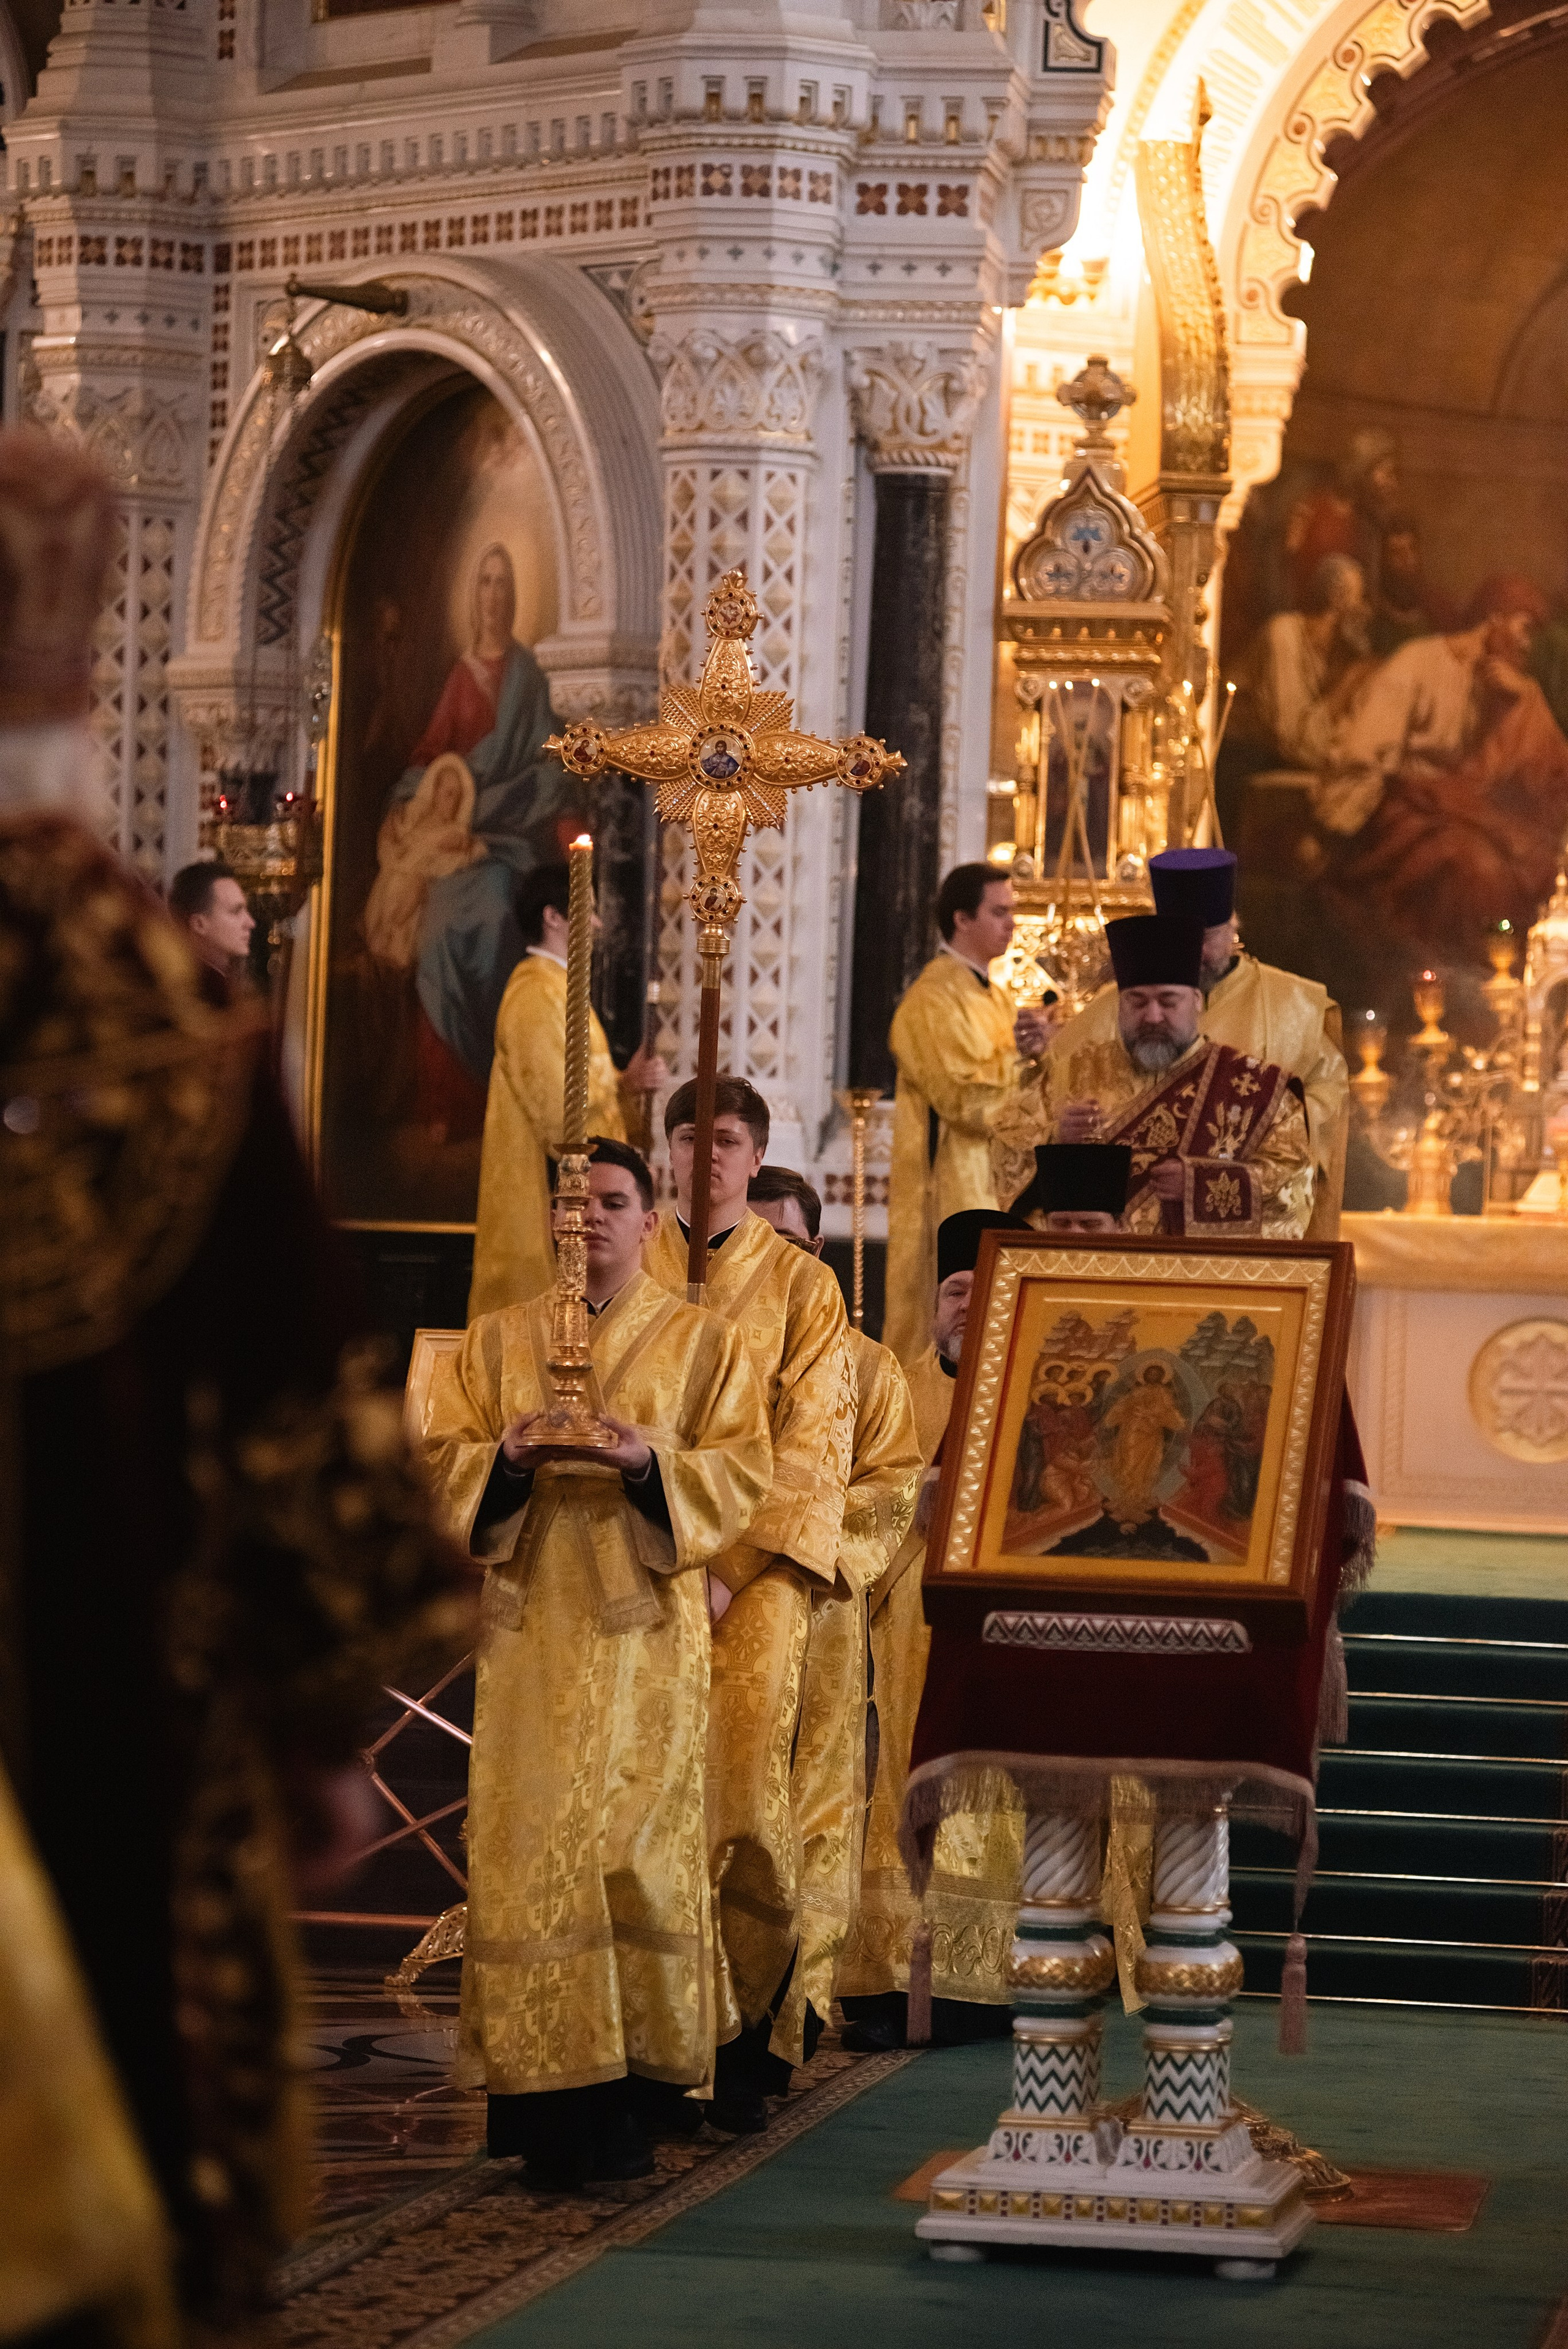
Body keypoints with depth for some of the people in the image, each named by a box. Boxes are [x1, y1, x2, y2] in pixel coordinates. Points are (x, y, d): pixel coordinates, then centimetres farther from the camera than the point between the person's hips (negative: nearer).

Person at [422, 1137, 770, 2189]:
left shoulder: (702, 1341, 9)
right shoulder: (498, 1340, 15)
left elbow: (742, 1472, 1)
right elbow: (443, 1459, 9)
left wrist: (649, 1461, -17)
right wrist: (506, 1458, -12)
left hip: (643, 1628, -2)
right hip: (530, 1628, 2)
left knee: (638, 1845, -6)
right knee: (527, 1845, -6)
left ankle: (631, 2085, -2)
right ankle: (543, 2092, -6)